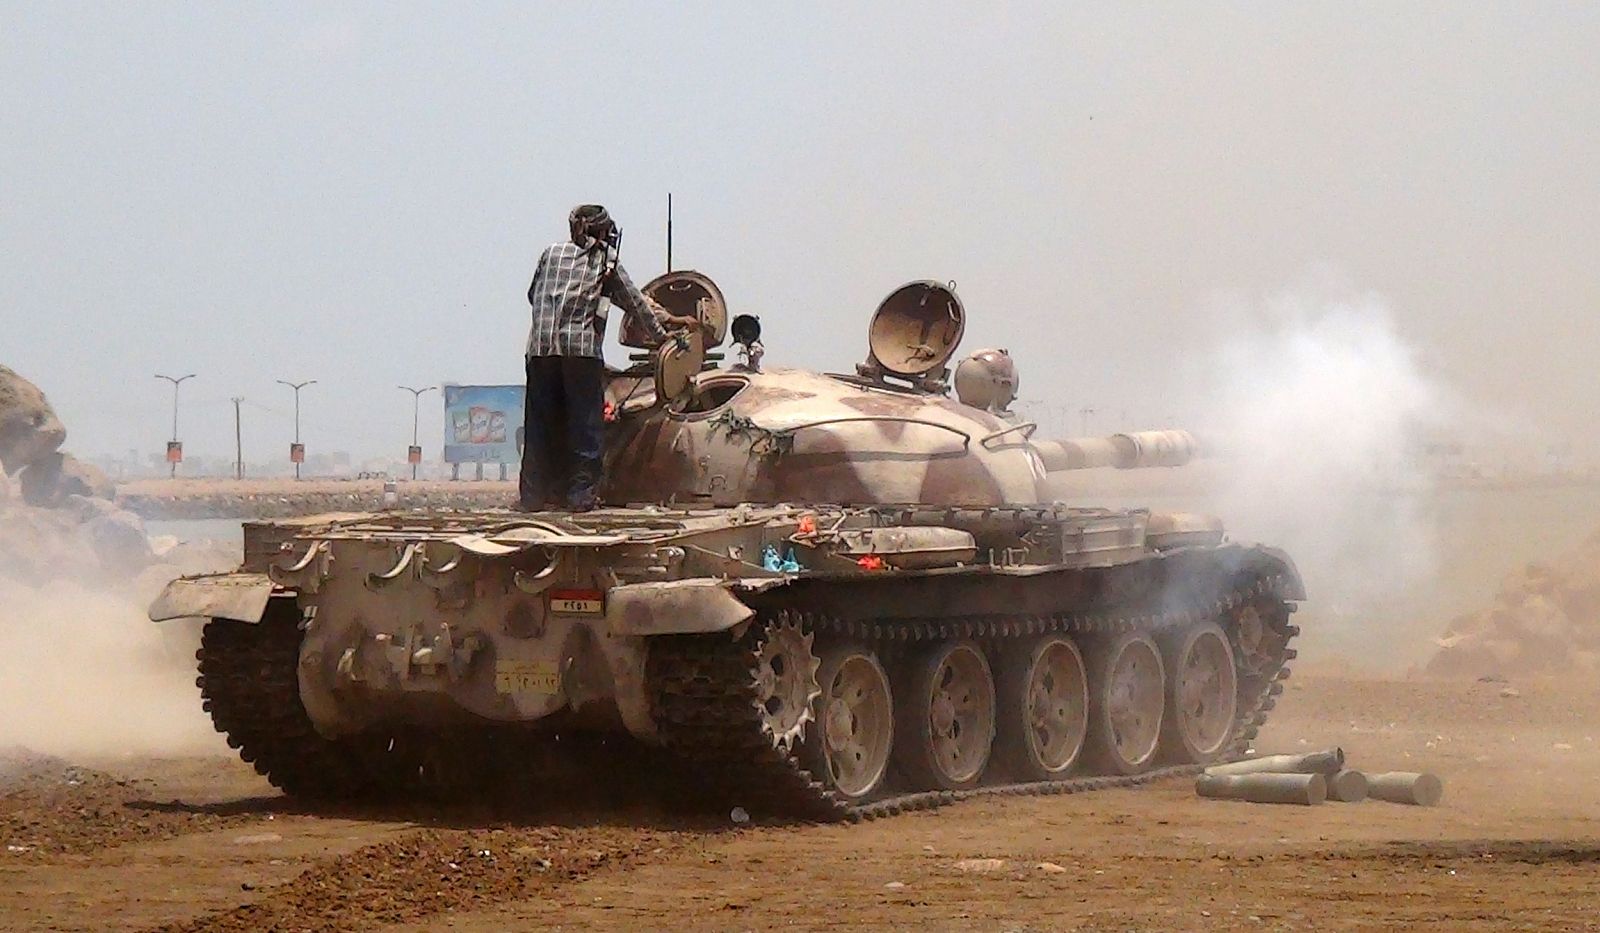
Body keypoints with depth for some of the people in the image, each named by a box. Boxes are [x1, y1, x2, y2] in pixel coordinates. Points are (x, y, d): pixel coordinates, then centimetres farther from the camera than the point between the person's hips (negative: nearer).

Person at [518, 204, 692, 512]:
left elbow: (532, 295, 25)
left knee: (540, 421, 7)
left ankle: (532, 495, 6)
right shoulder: (606, 261, 9)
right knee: (584, 423, 3)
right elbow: (634, 301, 15)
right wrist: (660, 332, 29)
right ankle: (581, 494, 0)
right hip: (582, 347, -3)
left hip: (541, 346, 3)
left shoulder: (551, 253, 16)